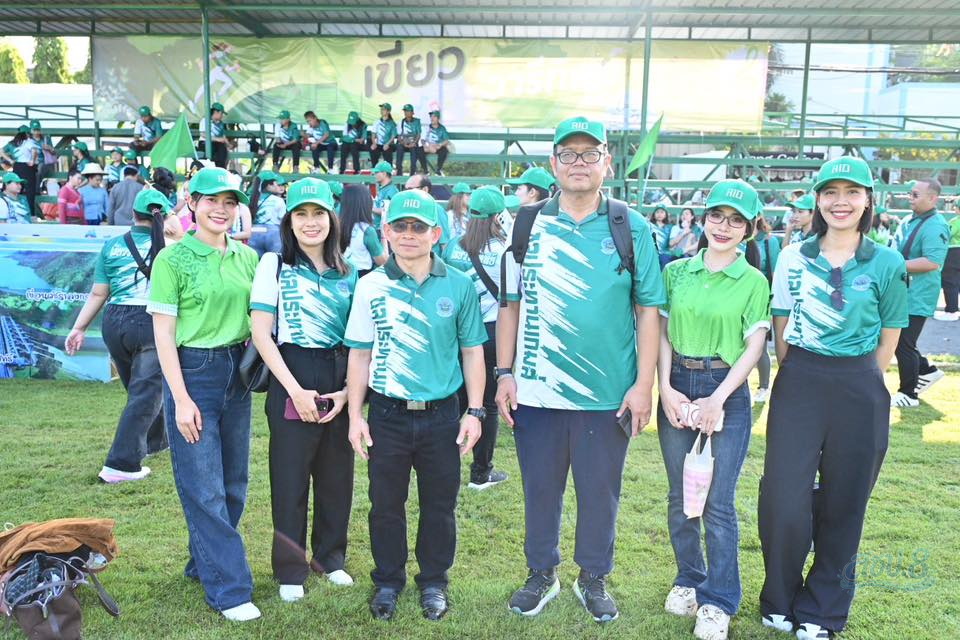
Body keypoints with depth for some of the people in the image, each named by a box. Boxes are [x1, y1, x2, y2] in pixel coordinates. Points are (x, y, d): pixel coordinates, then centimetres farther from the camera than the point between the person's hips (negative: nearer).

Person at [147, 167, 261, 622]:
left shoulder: (247, 257, 7)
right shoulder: (173, 259, -7)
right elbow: (163, 333, -8)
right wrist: (181, 399, -13)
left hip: (237, 372, 5)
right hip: (192, 372, -5)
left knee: (233, 482, 13)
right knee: (204, 489, 0)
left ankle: (204, 562, 33)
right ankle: (229, 589, 9)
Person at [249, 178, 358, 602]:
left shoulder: (348, 272, 7)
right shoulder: (274, 265, -2)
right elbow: (261, 334, -7)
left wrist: (349, 390, -5)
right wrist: (297, 390, -13)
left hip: (340, 382, 3)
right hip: (292, 380, -3)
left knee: (336, 475, 11)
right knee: (290, 479, 5)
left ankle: (330, 556, 31)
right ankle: (290, 570, 22)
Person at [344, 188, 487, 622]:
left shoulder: (459, 286, -2)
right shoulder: (371, 286, -1)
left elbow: (472, 352, 3)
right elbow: (360, 354, 2)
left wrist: (474, 412, 0)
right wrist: (355, 416, -1)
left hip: (442, 415, 0)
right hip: (387, 415, 0)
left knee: (440, 505, 12)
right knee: (386, 504, 12)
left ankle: (434, 581, 33)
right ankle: (387, 582, 33)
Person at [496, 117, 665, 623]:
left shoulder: (632, 229, 0)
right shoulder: (527, 225, 3)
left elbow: (648, 309, 0)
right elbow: (510, 305, 6)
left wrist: (644, 383, -5)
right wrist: (505, 373, 0)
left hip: (608, 392, -1)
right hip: (536, 390, 1)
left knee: (600, 491, 12)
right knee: (540, 487, 13)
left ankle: (593, 578, 33)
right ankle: (541, 574, 34)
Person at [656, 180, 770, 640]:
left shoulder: (754, 282, -1)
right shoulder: (676, 271, 5)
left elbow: (754, 348, -6)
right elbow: (662, 333, 3)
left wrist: (717, 399, -13)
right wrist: (665, 388, -8)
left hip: (727, 393, -2)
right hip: (677, 389, 3)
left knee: (718, 503, 0)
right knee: (679, 497, 12)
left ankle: (718, 600, 16)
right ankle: (688, 579, 31)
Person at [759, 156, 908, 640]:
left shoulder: (887, 264, -1)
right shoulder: (794, 257, 2)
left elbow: (889, 337, 6)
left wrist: (856, 382, 5)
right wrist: (796, 378, 7)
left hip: (859, 391, 0)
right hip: (798, 385, 0)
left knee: (843, 504, 10)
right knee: (785, 503, -2)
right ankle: (780, 600, 22)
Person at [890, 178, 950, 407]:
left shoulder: (935, 226, -18)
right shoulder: (909, 220, 10)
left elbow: (932, 262, -28)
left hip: (916, 297, -9)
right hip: (900, 293, 9)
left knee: (903, 345, -2)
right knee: (898, 341, 17)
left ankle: (909, 395, 12)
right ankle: (927, 371, 35)